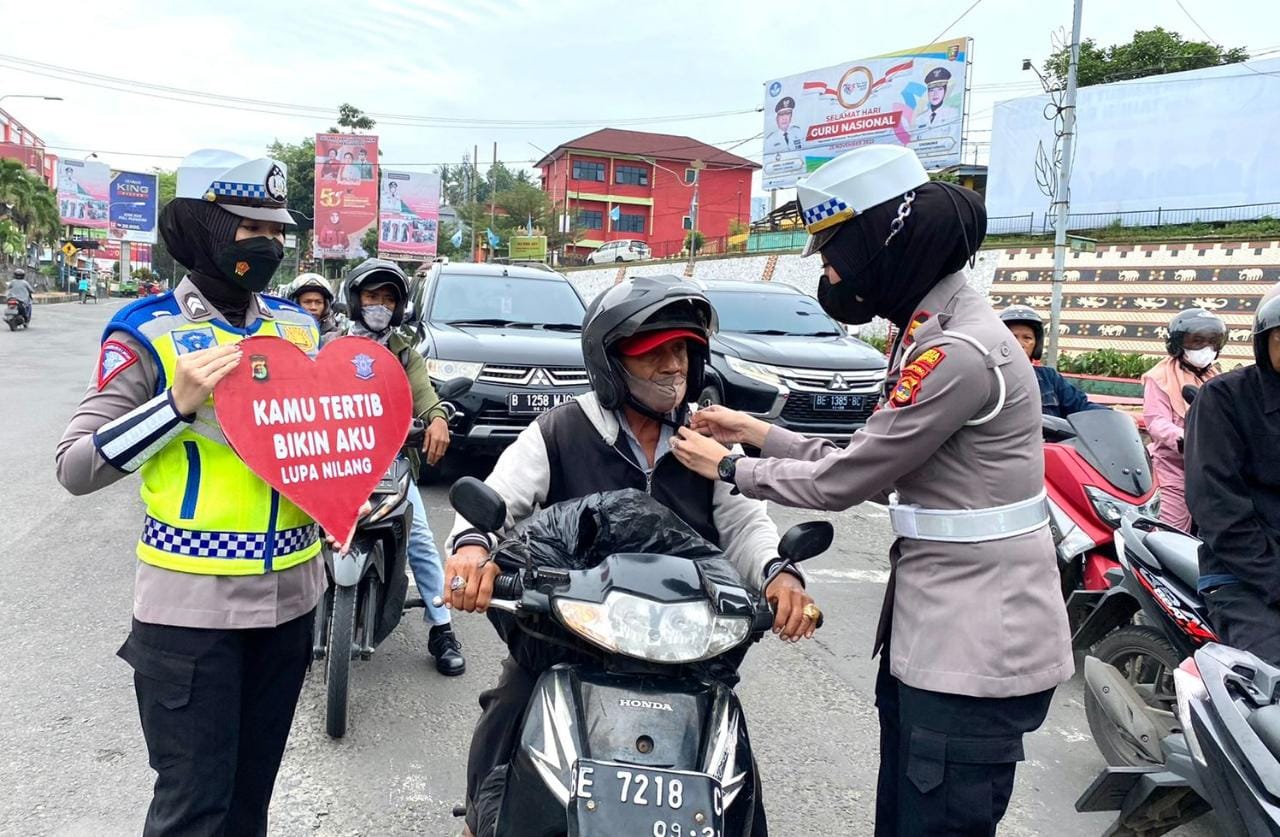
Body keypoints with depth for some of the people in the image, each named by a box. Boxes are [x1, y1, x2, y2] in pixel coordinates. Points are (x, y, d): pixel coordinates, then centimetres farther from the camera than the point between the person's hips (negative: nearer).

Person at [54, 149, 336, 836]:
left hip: (290, 592, 5)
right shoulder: (148, 331, -8)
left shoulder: (298, 325, 7)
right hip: (192, 605, -5)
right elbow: (75, 467, -10)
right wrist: (179, 403, -21)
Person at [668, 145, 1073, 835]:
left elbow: (843, 483, -16)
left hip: (975, 649, -10)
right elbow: (872, 469, 10)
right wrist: (758, 432, 10)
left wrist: (731, 468, -2)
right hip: (931, 630, 10)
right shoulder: (933, 329, 10)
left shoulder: (957, 353, -23)